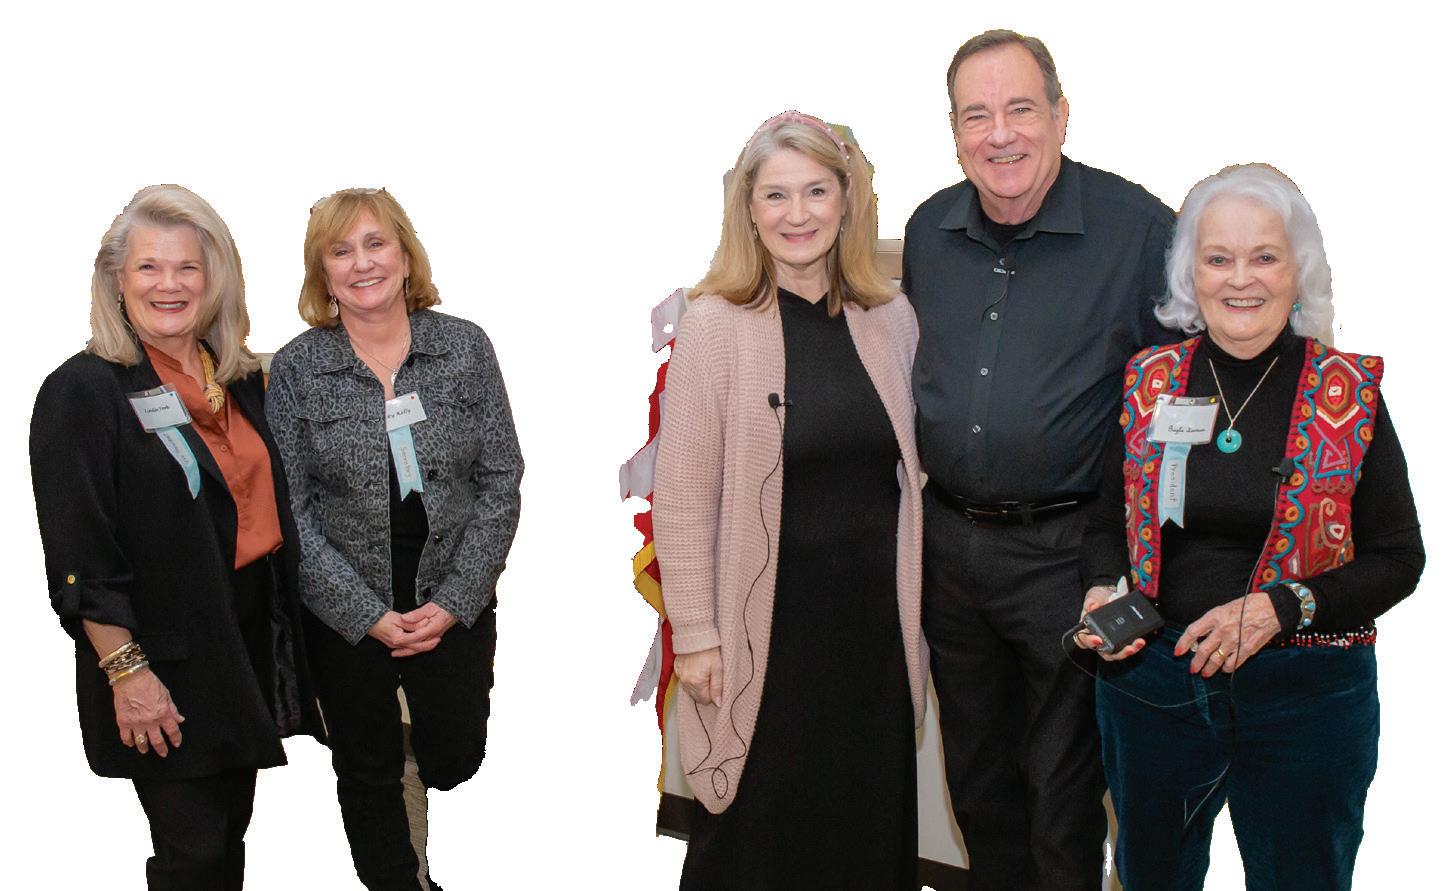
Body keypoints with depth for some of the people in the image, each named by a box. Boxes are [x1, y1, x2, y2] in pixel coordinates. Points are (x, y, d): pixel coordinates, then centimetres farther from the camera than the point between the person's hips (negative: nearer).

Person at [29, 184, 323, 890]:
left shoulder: (239, 379, 9)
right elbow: (79, 555, -16)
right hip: (165, 660, -6)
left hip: (252, 640, 6)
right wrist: (125, 670, -20)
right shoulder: (82, 391, -12)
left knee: (231, 832, 15)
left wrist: (286, 637, 14)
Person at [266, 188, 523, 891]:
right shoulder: (294, 369, -6)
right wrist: (369, 615, -13)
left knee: (457, 759, 13)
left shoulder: (465, 347, -3)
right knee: (368, 775, 13)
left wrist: (453, 602, -10)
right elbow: (289, 510, -7)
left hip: (456, 608, 1)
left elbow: (501, 482, -3)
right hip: (346, 615, -1)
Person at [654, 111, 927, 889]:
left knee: (872, 818, 13)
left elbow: (911, 473, 11)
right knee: (761, 826, 8)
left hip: (874, 614, 4)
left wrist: (914, 607, 8)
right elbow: (682, 497, -8)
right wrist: (694, 635, -10)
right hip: (767, 622, -4)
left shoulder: (891, 320, 4)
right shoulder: (715, 325, -9)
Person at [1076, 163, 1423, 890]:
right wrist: (1102, 591, -9)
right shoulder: (1148, 382, 2)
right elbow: (1108, 523, 12)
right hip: (1150, 680, 2)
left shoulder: (1349, 393, -5)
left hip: (1305, 696, -2)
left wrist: (1279, 608, -18)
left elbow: (1398, 557, -4)